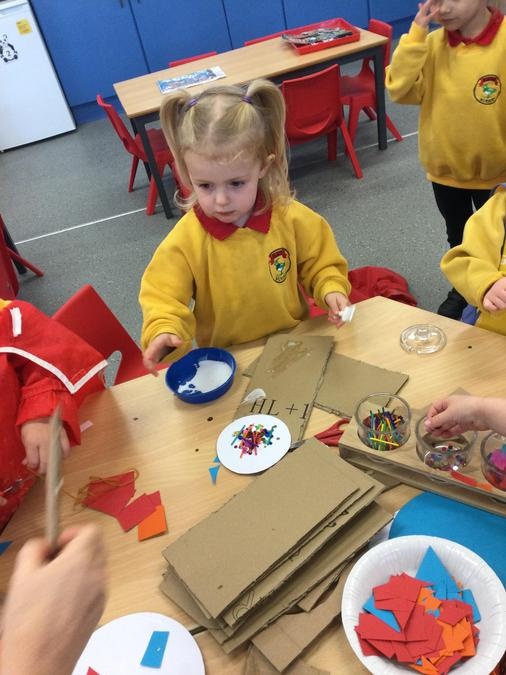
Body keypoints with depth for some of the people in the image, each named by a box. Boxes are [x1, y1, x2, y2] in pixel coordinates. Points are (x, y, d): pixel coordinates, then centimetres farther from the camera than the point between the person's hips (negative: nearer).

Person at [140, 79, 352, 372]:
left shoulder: (292, 218, -9)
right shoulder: (184, 241, -14)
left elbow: (320, 264, 5)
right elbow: (163, 296, -10)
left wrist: (330, 289, -14)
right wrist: (164, 332, -29)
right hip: (226, 360, -2)